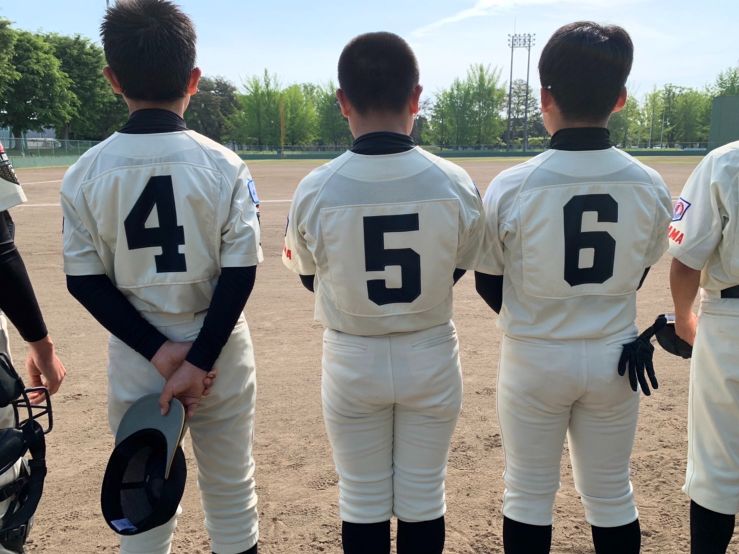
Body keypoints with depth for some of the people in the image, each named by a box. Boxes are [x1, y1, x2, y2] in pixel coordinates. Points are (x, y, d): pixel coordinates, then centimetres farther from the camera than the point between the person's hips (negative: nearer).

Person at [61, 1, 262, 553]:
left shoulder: (85, 172, -6)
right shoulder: (224, 165, -10)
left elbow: (84, 280, -7)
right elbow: (240, 273, -14)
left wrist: (158, 352, -9)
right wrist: (200, 361, -12)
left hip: (134, 359, 1)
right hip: (219, 353, -1)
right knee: (232, 490, 16)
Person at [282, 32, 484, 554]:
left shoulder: (315, 190, -16)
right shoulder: (455, 183, -14)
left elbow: (311, 276, 0)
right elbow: (458, 270, 1)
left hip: (353, 363, 0)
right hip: (431, 358, 1)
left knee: (363, 502, 18)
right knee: (423, 498, 18)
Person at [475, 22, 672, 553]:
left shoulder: (511, 186, -18)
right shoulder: (650, 186, -9)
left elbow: (488, 283, -5)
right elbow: (636, 276, 4)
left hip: (535, 360, -2)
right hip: (613, 358, 3)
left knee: (529, 494, 15)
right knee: (612, 495, 20)